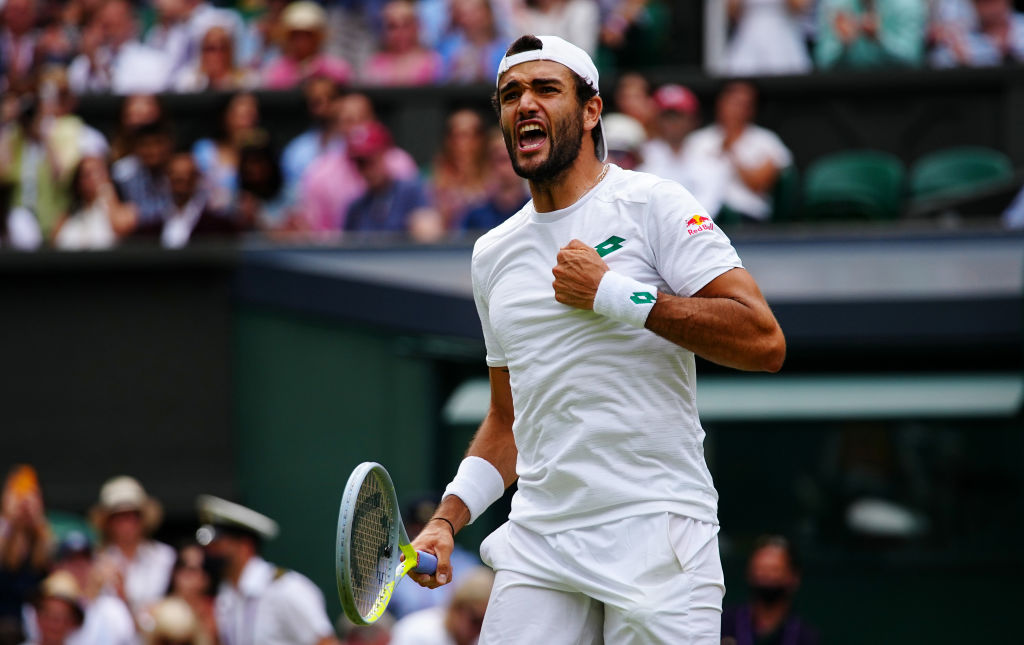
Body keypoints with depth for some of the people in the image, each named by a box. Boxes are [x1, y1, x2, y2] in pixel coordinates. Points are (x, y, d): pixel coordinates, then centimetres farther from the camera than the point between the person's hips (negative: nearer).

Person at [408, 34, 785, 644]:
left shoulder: (652, 205, -3)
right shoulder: (493, 254, 17)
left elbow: (764, 341, -13)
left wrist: (617, 296, -15)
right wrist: (447, 519, 9)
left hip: (657, 533, -5)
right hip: (537, 543, 5)